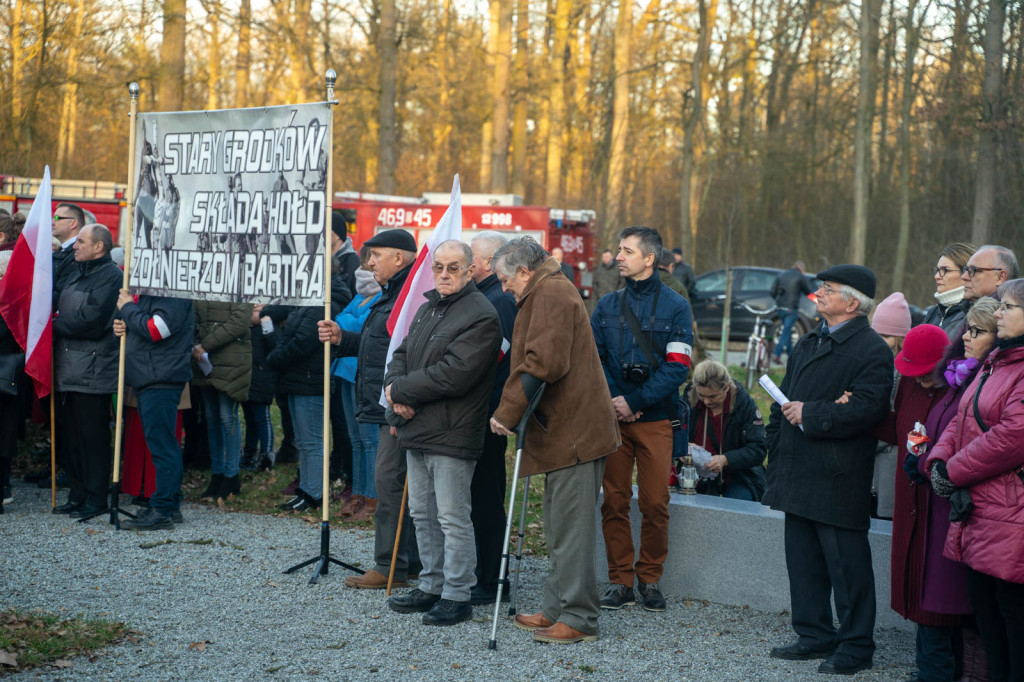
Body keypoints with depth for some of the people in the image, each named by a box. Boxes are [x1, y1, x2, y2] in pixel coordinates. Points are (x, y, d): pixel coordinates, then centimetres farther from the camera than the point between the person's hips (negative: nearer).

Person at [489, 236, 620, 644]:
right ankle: (557, 610, 21)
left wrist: (507, 412, -16)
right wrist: (514, 412, 15)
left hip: (572, 430, -11)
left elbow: (543, 363, -23)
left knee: (571, 527, -8)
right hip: (565, 429, 11)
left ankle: (578, 619, -4)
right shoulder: (550, 293, 23)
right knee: (561, 526, 14)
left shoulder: (550, 294, -12)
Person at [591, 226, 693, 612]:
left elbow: (677, 367, -6)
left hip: (655, 420, -2)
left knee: (655, 504, -1)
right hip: (611, 418, 3)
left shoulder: (675, 307, 1)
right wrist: (611, 399, -9)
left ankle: (650, 580, 13)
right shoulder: (607, 306, 11)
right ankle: (620, 581, 11)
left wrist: (634, 401, -14)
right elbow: (592, 358, 8)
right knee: (614, 502, 2)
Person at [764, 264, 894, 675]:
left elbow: (867, 409, -23)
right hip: (800, 478, 8)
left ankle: (856, 645, 8)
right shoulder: (808, 345, 18)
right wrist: (776, 462, 17)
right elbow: (784, 403, 23)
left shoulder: (872, 351, -10)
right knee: (803, 560, 13)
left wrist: (810, 414, -18)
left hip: (838, 482, -8)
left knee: (846, 564, -2)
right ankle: (815, 635, 24)